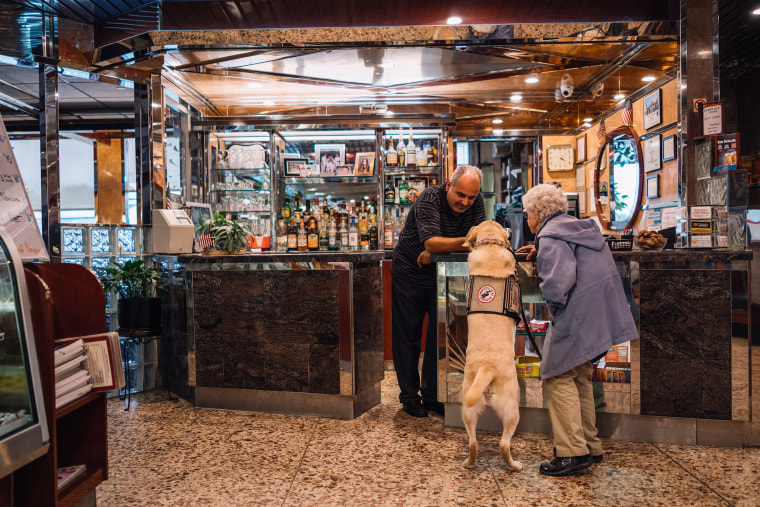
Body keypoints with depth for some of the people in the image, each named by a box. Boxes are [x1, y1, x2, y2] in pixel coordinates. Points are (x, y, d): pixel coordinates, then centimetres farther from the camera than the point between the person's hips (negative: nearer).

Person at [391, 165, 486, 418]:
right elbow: (431, 242, -33)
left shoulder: (476, 203, -8)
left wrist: (437, 250, -23)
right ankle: (409, 395, 17)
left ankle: (432, 395, 19)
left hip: (443, 276, 4)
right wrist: (466, 241, -43)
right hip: (409, 275, -3)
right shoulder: (429, 198, -21)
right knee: (407, 337, 3)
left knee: (440, 335, 5)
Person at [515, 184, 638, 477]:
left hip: (579, 318, -10)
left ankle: (573, 453, -1)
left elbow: (558, 281, -26)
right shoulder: (582, 228, 19)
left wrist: (553, 304, -8)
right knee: (579, 378, 18)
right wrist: (541, 253, 26)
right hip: (604, 317, 10)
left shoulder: (551, 236, -12)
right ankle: (590, 446, 26)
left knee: (558, 378, -2)